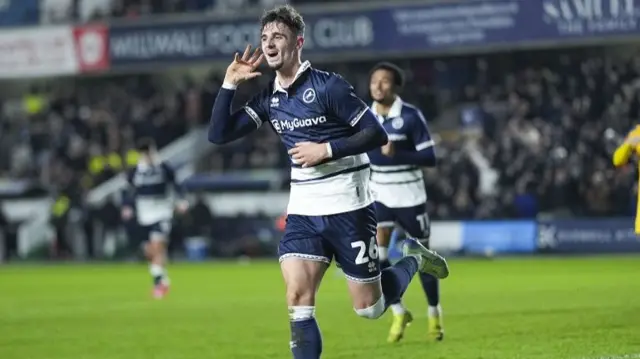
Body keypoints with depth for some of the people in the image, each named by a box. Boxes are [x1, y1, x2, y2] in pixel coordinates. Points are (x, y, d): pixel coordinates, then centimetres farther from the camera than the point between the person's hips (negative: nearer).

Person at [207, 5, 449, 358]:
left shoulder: (328, 86, -13)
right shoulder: (268, 98, 5)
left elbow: (377, 134, -14)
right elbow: (219, 134, 2)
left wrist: (326, 150, -21)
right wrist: (230, 83, -5)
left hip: (347, 208, -5)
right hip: (303, 210, 5)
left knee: (369, 308, 3)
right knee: (297, 299, -13)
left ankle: (413, 259, 32)